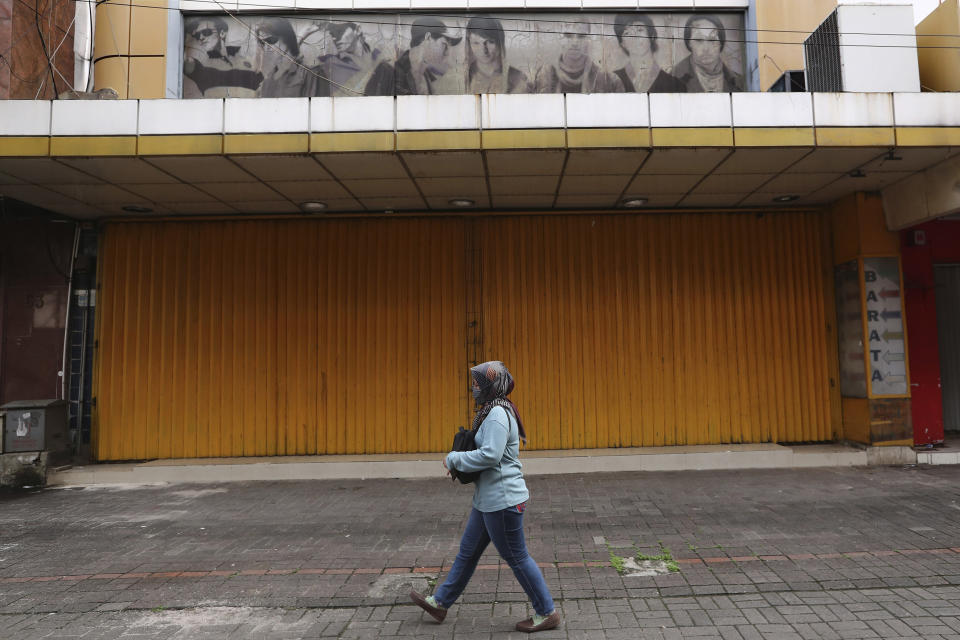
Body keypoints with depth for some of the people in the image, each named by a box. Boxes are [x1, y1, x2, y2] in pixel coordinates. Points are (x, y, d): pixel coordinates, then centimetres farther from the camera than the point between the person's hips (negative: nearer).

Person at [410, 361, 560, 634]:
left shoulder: (497, 414, -20)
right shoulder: (495, 411, 11)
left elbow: (490, 455, -27)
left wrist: (454, 459, -15)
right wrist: (459, 462, 6)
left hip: (502, 499, -10)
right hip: (489, 498, 10)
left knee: (515, 557, 3)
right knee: (468, 550, 18)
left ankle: (546, 613, 18)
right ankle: (440, 602, 31)